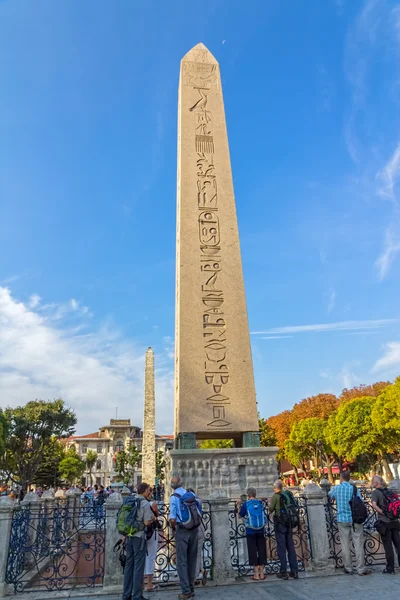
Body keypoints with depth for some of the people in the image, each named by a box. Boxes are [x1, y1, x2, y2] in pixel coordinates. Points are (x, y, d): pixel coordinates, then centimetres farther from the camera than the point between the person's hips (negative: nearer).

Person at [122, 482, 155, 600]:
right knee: (138, 566, 2)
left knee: (129, 564, 14)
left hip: (129, 536, 7)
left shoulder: (128, 500, 6)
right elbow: (147, 522, -15)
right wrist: (153, 518, 5)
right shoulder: (145, 503, -13)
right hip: (139, 536, -7)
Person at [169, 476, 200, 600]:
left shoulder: (174, 497, -8)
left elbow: (172, 519, -14)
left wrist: (173, 528, 3)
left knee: (182, 561, 5)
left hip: (182, 529, -5)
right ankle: (191, 588, 21)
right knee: (192, 560, 15)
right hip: (194, 529, 5)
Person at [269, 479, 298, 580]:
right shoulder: (288, 494, 2)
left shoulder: (275, 496, -12)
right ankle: (294, 571, 15)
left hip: (279, 523, -5)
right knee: (291, 547, 12)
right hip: (288, 523, 5)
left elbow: (270, 509, -8)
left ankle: (283, 572, 6)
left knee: (281, 547, 2)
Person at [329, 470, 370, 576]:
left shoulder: (336, 488, -1)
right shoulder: (354, 489, -7)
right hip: (355, 519, -1)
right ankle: (361, 569, 7)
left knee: (345, 545, 9)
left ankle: (348, 568, 14)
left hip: (342, 520, 1)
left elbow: (330, 496, 19)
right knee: (358, 544, 5)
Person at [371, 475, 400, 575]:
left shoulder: (376, 492, -9)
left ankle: (390, 569, 11)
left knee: (388, 545, 3)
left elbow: (374, 505, -23)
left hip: (385, 523, -6)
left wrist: (383, 513, -13)